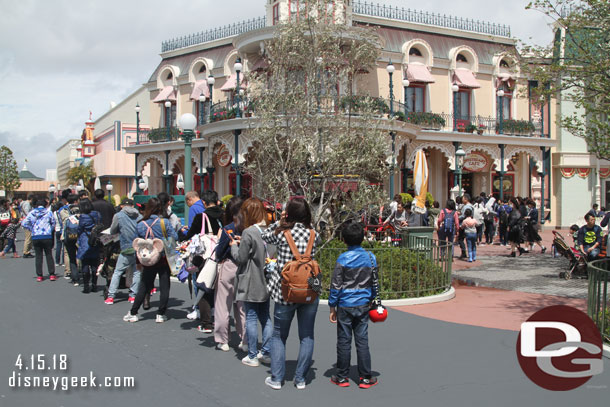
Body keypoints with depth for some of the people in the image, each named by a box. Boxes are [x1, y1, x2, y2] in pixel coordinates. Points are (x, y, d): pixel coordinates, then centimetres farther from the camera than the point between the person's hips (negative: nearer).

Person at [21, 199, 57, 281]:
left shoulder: (31, 213, 3)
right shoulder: (48, 212, -1)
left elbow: (24, 223, 2)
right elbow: (53, 223, 3)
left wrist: (32, 229, 12)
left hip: (35, 237, 1)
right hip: (47, 236, -1)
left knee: (38, 256, 8)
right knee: (49, 255, 7)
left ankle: (39, 276, 7)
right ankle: (52, 274, 5)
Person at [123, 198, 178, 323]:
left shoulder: (140, 225, -3)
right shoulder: (164, 222, -10)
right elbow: (174, 237, -9)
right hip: (164, 260, -2)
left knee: (143, 287, 12)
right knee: (164, 287, 7)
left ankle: (133, 313, 16)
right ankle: (161, 314, 8)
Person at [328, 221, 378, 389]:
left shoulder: (343, 259, -11)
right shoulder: (371, 257, 0)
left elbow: (335, 285, -8)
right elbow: (374, 282, 8)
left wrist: (332, 307, -1)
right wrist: (371, 299, 21)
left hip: (345, 305, -3)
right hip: (363, 305, 3)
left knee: (344, 341, 6)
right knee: (362, 341, 8)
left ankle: (342, 377, 15)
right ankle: (365, 378, 12)